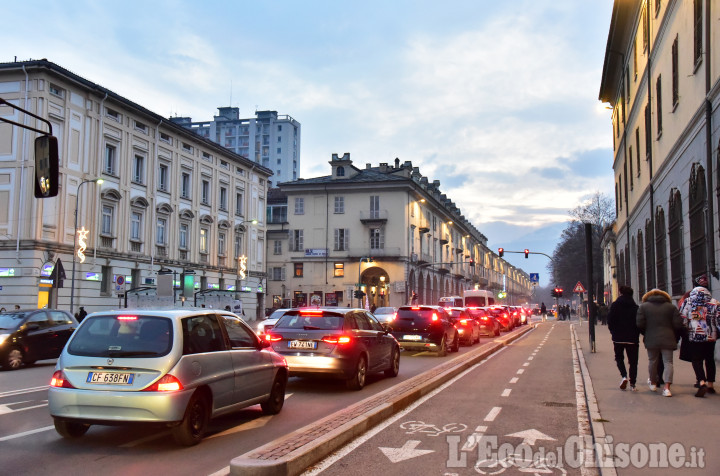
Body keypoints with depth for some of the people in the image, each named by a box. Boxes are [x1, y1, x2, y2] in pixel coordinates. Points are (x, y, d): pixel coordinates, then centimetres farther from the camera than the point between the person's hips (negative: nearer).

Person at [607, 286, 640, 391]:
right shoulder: (635, 307, -2)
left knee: (619, 358, 15)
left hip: (618, 338, 0)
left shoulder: (615, 305, -3)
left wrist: (613, 332, 7)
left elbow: (610, 321, -7)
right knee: (633, 361, 8)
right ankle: (632, 384, 5)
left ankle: (624, 376, -9)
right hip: (632, 338, 1)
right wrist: (636, 334, 11)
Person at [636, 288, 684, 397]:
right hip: (668, 339, 0)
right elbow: (678, 324, 0)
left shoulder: (643, 306, 3)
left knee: (652, 361, 16)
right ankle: (667, 387, -13)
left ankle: (653, 383, 32)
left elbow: (640, 324, -4)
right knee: (668, 362, 0)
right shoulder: (671, 306, 5)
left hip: (651, 339, 0)